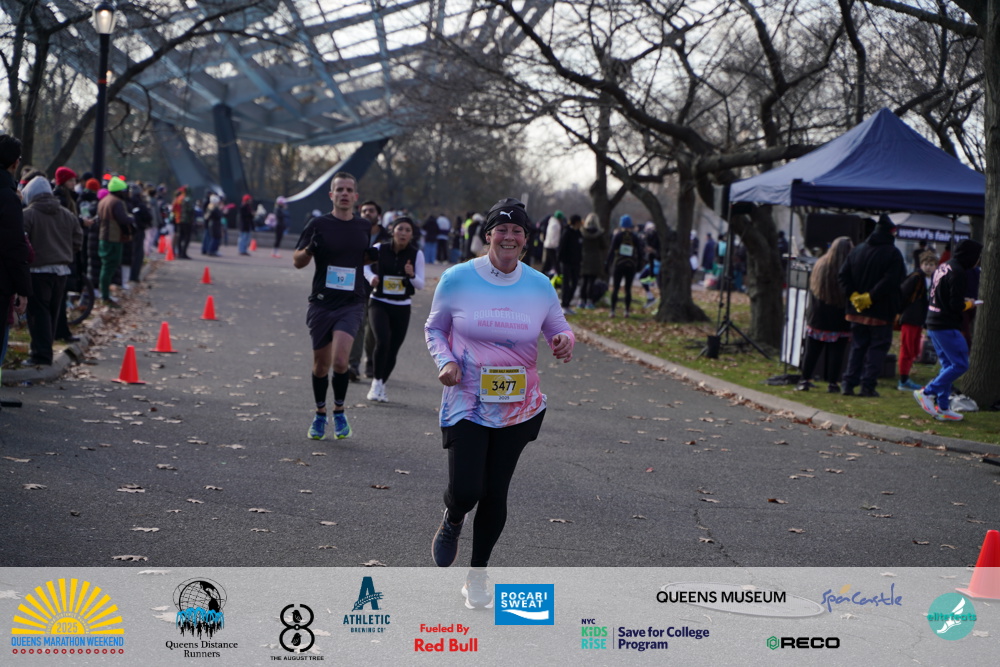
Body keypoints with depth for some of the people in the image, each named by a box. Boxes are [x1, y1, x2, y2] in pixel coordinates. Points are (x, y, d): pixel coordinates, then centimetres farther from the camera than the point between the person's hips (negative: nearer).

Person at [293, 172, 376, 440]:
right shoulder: (319, 225, -1)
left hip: (351, 304, 0)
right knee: (321, 365, 8)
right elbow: (297, 261, 2)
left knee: (340, 360, -18)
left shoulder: (365, 227, 7)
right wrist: (309, 250, -19)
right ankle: (320, 414, 29)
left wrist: (375, 255, 1)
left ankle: (339, 411, 3)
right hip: (321, 303, 0)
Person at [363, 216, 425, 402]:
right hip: (379, 304, -2)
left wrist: (412, 275, -23)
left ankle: (380, 387, 27)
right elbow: (365, 266, 11)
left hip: (402, 308, 2)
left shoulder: (416, 255, -3)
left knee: (392, 350, 6)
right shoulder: (379, 249, -6)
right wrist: (371, 277, -10)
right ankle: (377, 382, -8)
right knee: (382, 341, -24)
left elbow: (421, 285, -2)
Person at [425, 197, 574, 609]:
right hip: (466, 402, -2)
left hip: (519, 408, 2)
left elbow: (559, 328, 11)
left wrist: (565, 341, -13)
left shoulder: (539, 286, -2)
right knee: (465, 490, -12)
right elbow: (434, 328, 6)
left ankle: (478, 572, 29)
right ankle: (451, 524, 27)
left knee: (495, 492, 9)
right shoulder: (457, 280, -7)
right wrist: (444, 361, -12)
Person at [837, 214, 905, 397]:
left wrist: (853, 295, -4)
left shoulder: (858, 250, 6)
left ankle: (848, 383, 7)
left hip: (857, 310, 5)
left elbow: (843, 275, 1)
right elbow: (890, 281, -22)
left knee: (857, 346, 13)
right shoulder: (893, 253, -11)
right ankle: (868, 385, -1)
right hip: (881, 312, -5)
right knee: (877, 347, 4)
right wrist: (871, 297, -17)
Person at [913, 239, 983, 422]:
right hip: (947, 327, -10)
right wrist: (969, 304, 1)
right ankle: (927, 393, -7)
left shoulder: (943, 267, 12)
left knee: (948, 365, 14)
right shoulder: (959, 273, -17)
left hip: (932, 324, 10)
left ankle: (942, 408, 14)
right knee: (960, 364, -4)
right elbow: (956, 306, -20)